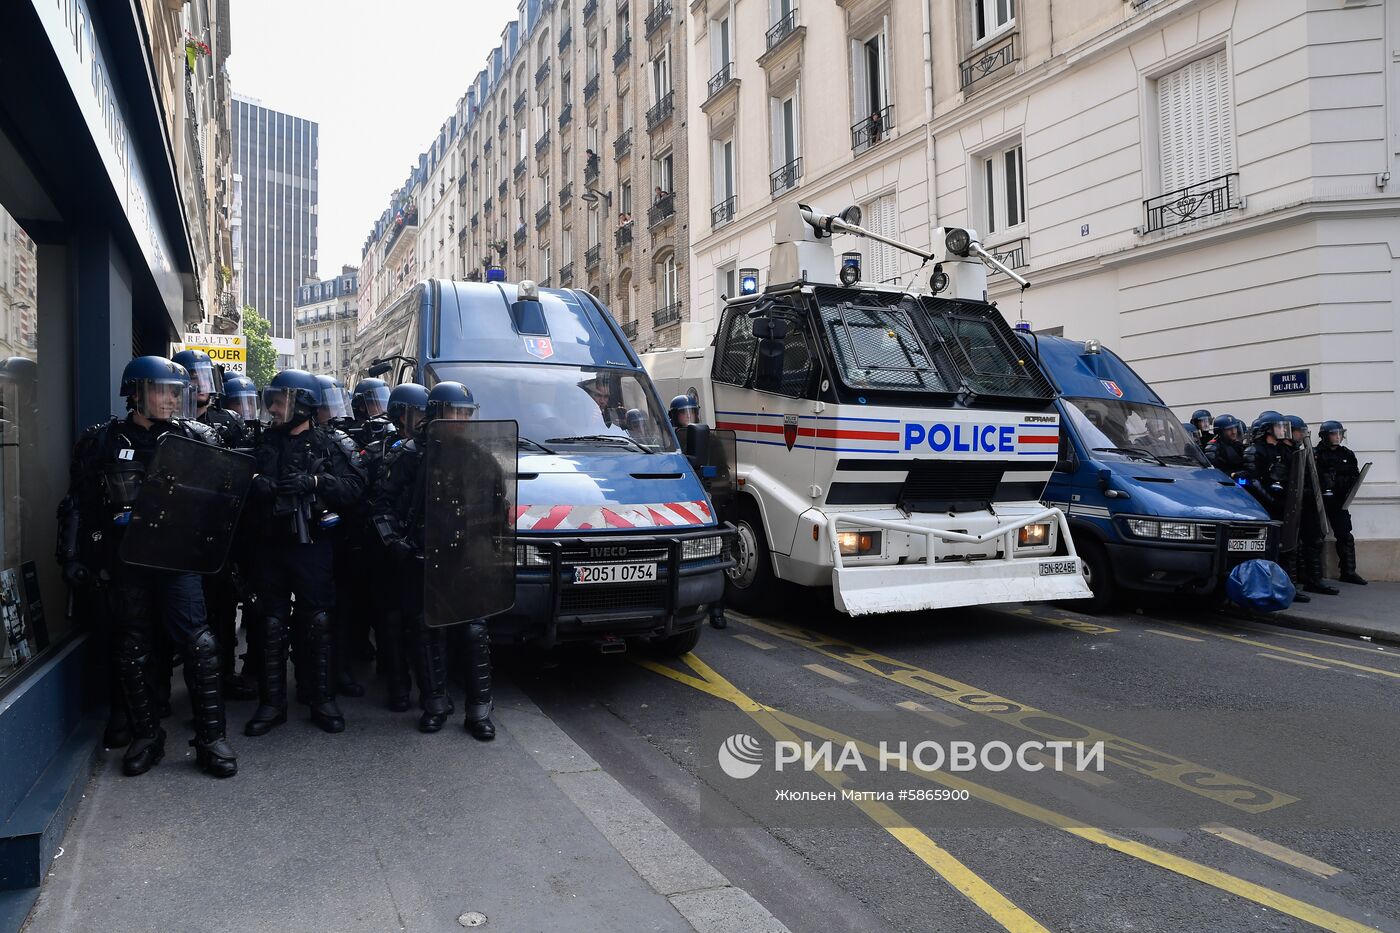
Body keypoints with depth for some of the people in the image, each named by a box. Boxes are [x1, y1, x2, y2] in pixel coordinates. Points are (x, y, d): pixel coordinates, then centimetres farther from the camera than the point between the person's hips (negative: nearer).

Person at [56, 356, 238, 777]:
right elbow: (78, 504, 10)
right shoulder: (102, 442, 6)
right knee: (134, 651, 9)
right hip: (126, 561, 2)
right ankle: (146, 735, 22)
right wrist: (72, 556, 5)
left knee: (198, 644, -7)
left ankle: (211, 738, 1)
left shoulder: (195, 438, 3)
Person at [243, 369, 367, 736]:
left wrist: (314, 482, -23)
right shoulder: (263, 443, 11)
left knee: (317, 624, 2)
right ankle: (272, 703, 17)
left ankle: (323, 700, 13)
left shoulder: (330, 447, 1)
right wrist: (254, 485, -11)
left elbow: (355, 485, -10)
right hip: (268, 545, 3)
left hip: (311, 545, -3)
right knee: (271, 626, 7)